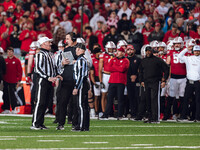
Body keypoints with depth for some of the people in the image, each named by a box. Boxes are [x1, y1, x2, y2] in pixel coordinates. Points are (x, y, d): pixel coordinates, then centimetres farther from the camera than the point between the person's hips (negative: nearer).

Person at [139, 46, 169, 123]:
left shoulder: (158, 60, -2)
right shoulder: (143, 61, 15)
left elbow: (166, 69, -1)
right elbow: (140, 71, 29)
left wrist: (164, 80, -5)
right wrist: (141, 81, 19)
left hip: (155, 82, -6)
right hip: (146, 83, 6)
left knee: (155, 99, -13)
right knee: (148, 100, 6)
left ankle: (156, 118, -16)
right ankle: (150, 118, 14)